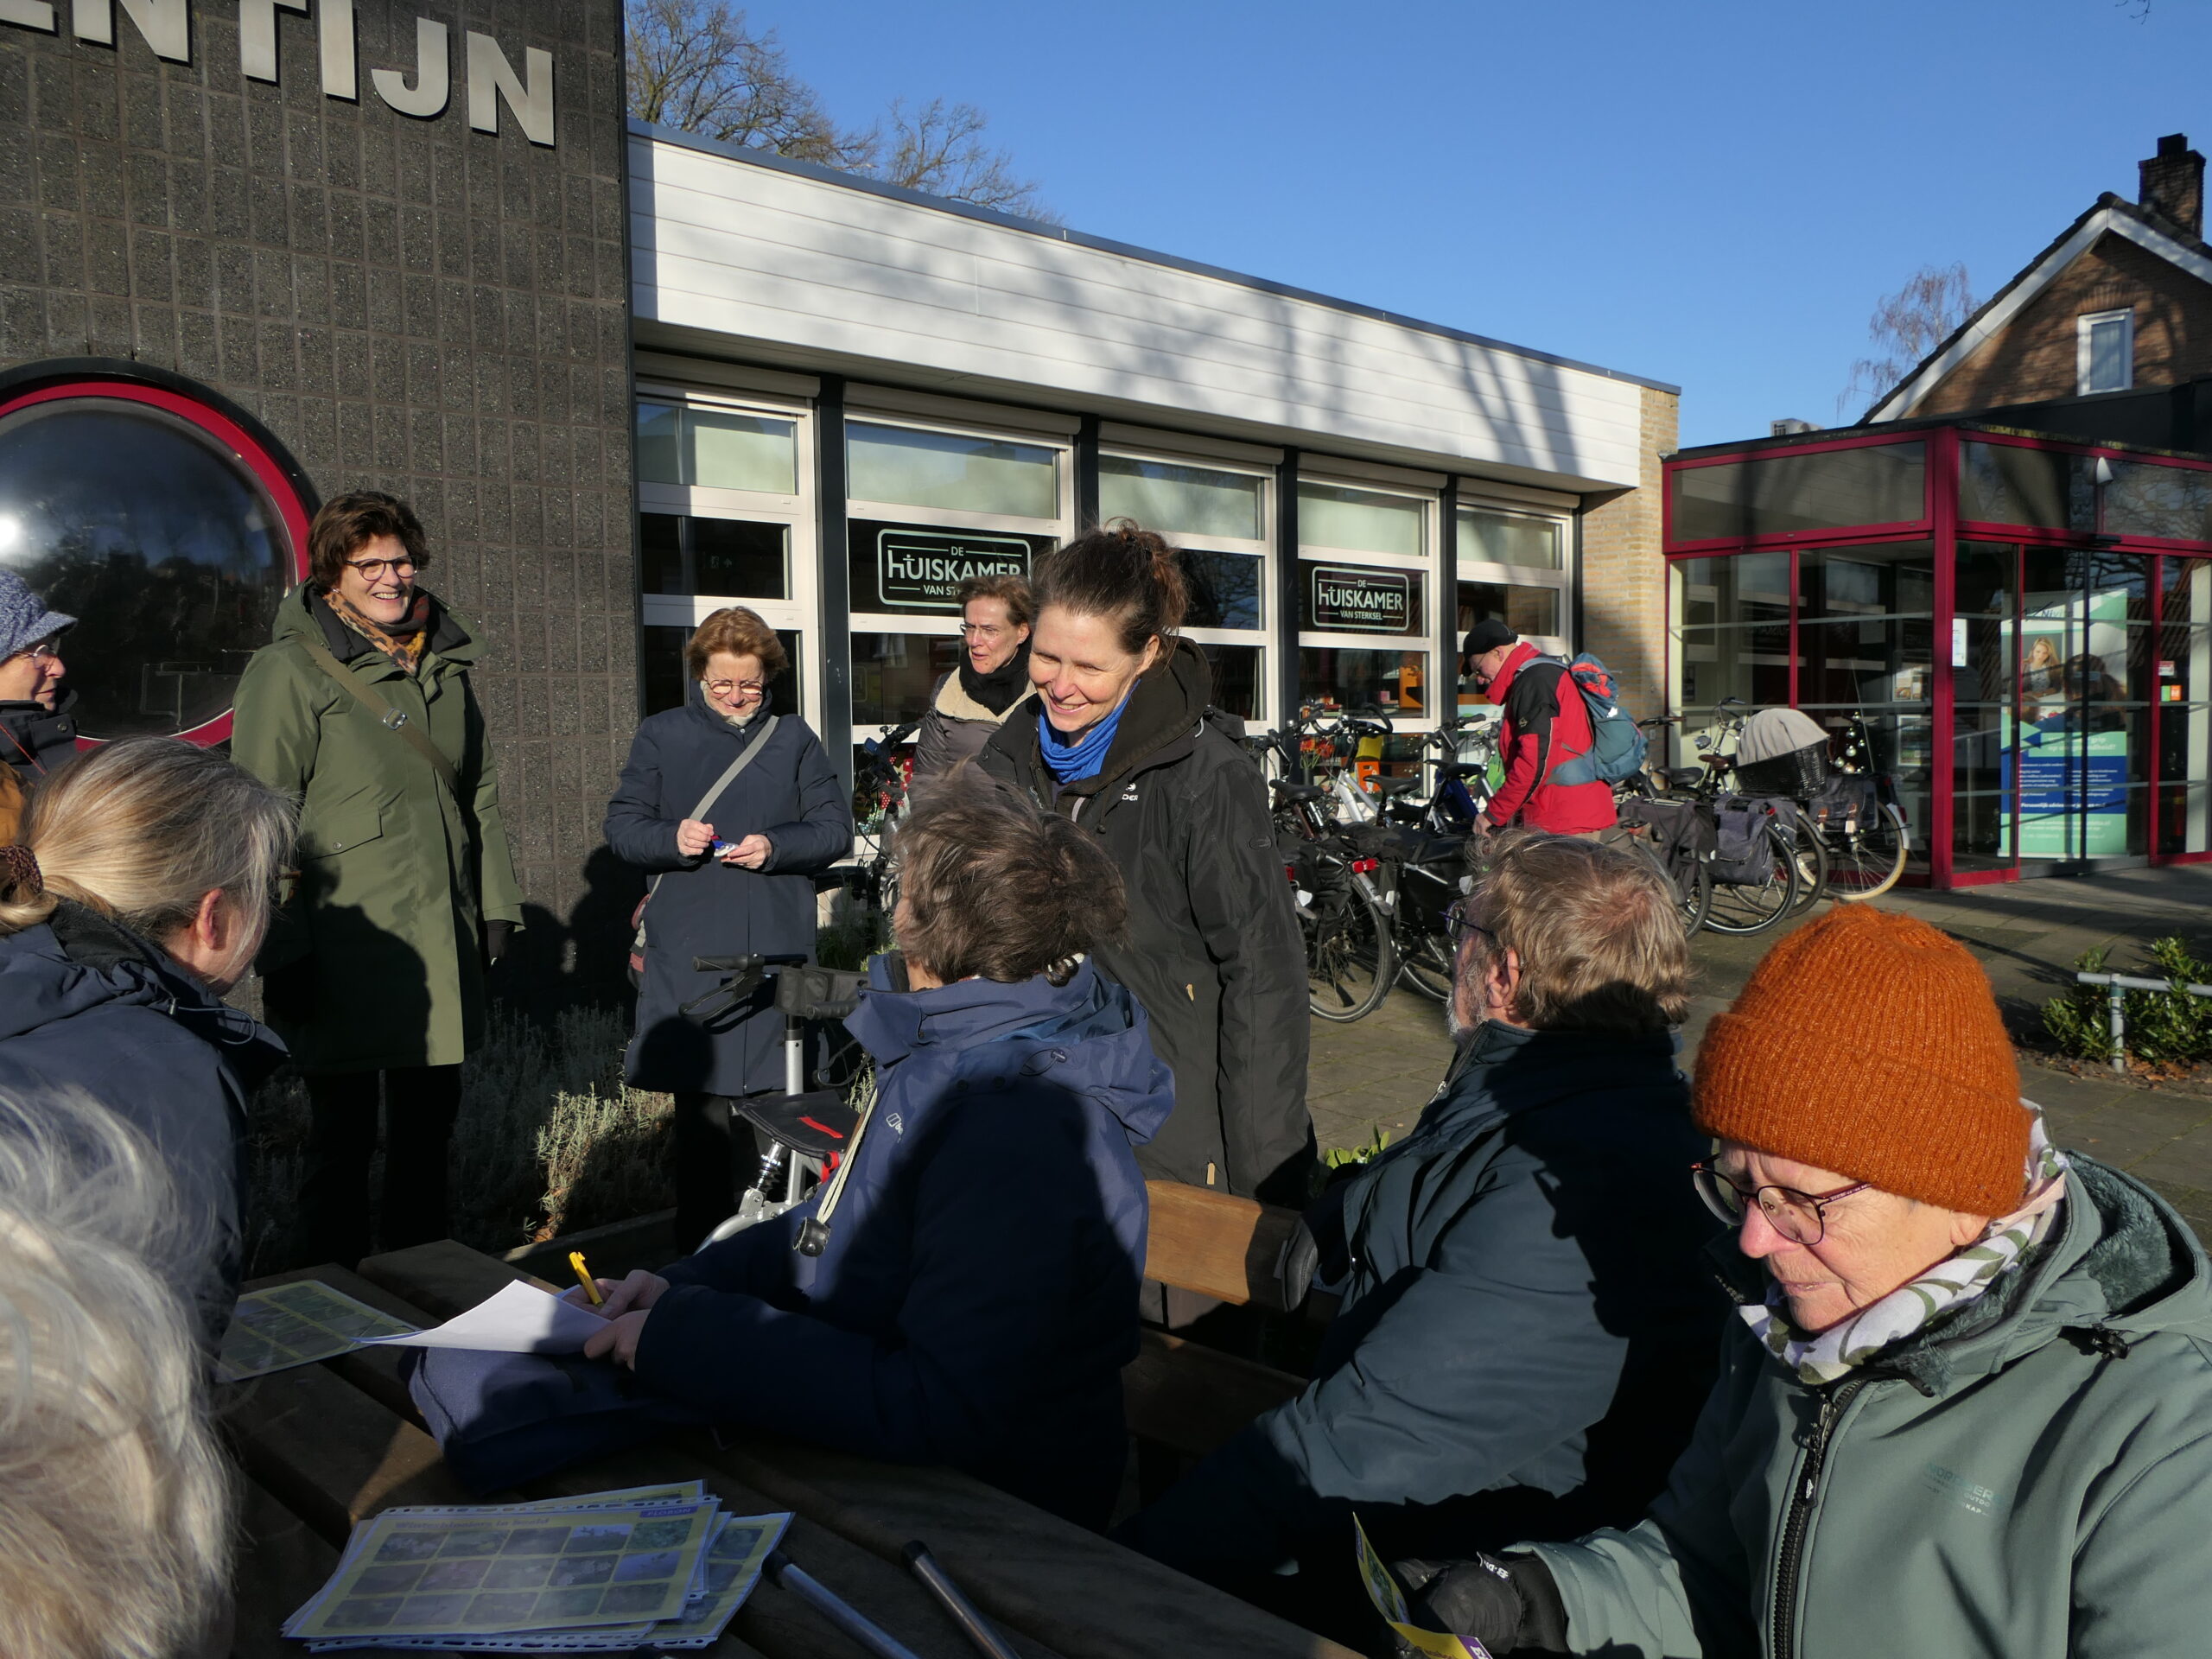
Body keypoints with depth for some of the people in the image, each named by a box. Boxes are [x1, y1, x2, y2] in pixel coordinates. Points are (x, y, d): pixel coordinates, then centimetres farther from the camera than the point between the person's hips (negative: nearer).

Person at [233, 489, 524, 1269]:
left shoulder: (446, 664, 13)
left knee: (429, 1129, 16)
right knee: (344, 1134, 4)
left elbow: (480, 795, 19)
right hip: (346, 956, -6)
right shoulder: (290, 669, -7)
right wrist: (282, 952, -14)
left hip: (443, 951, 6)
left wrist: (495, 904, 14)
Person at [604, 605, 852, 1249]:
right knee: (701, 1099, -1)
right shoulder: (660, 736, 8)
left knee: (770, 1094, 4)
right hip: (689, 952, -1)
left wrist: (774, 847, -12)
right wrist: (674, 839, -14)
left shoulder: (793, 738, 9)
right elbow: (621, 825, 7)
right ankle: (701, 1245, 8)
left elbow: (835, 827, 6)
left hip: (777, 948, 1)